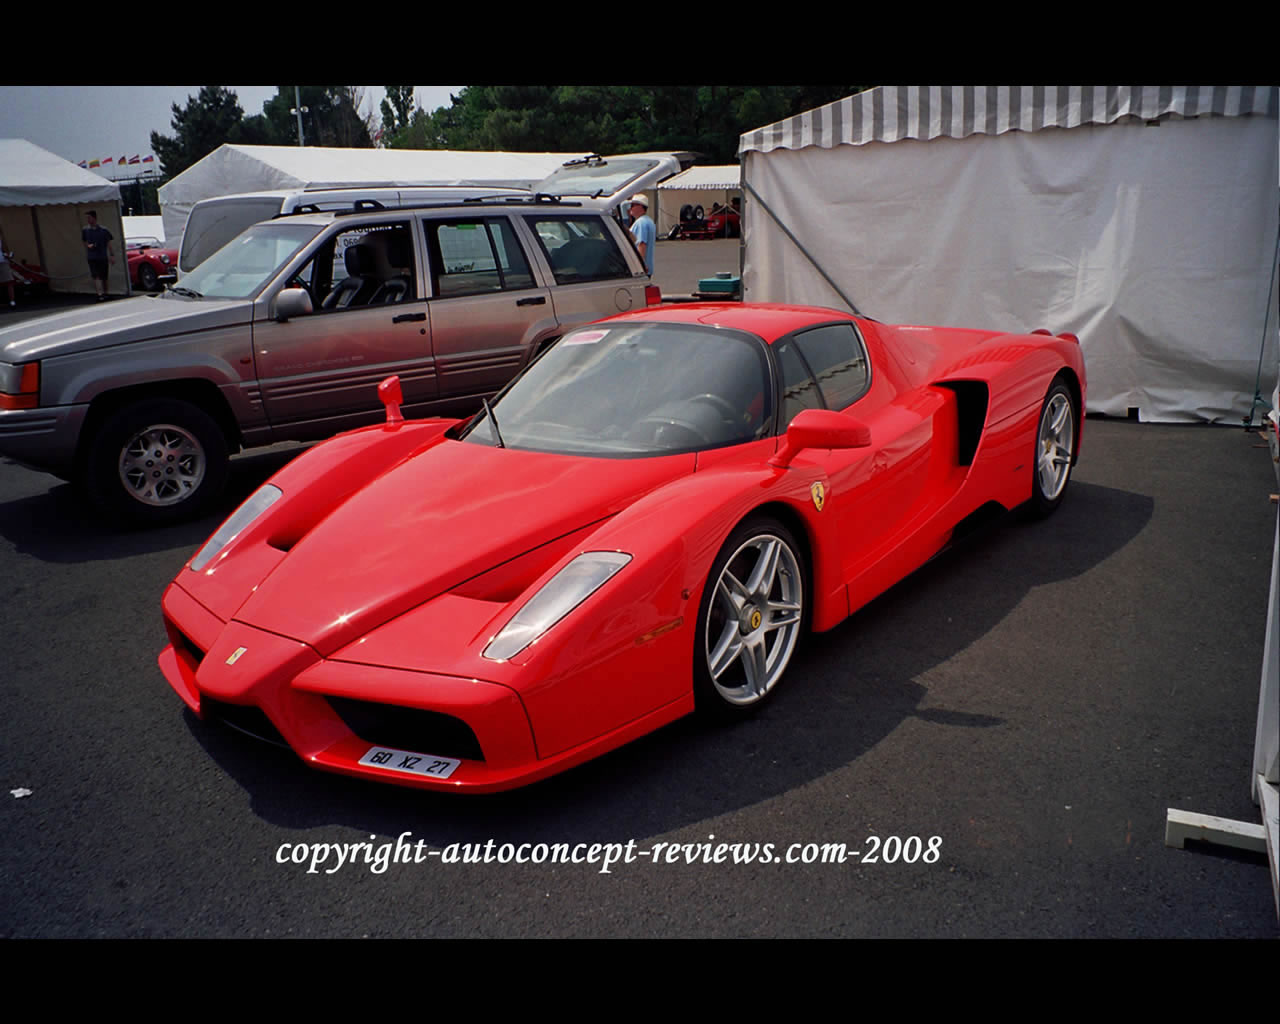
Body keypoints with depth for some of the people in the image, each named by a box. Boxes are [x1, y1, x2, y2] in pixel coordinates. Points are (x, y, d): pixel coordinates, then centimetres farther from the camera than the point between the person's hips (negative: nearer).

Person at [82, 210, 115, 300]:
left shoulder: (103, 230, 1)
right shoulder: (85, 231, 6)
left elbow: (109, 244, 5)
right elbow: (85, 244, 14)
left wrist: (112, 255, -1)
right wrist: (88, 246, -8)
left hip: (103, 258, 0)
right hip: (92, 258, 0)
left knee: (104, 278, 7)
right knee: (96, 276, -15)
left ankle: (105, 294, 22)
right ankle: (100, 294, -24)